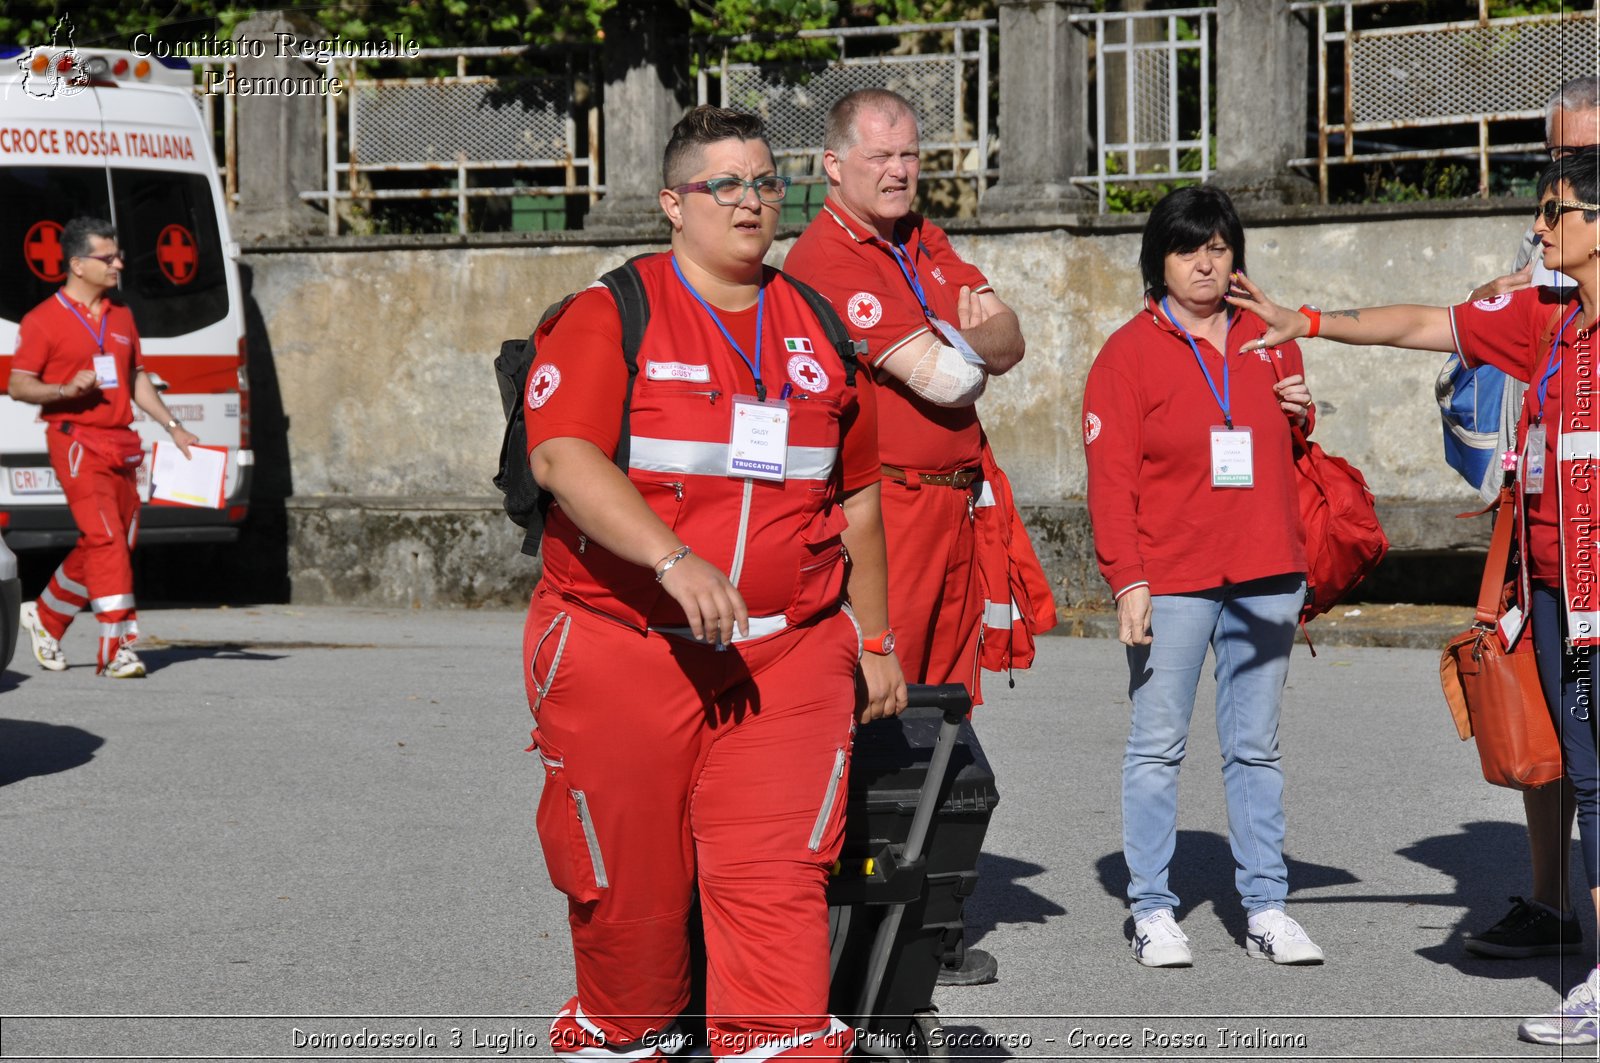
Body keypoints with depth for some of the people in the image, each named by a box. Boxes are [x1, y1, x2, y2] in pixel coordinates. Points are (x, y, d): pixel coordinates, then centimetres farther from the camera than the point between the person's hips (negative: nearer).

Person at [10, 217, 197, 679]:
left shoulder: (121, 317, 16)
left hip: (122, 444, 7)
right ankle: (116, 648, -16)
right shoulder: (43, 320, -5)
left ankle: (45, 616, 30)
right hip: (76, 441, -7)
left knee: (108, 544, 10)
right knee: (104, 538, -16)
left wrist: (172, 426, 11)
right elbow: (18, 386, -5)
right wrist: (65, 390, -22)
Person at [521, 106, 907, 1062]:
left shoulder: (818, 329, 13)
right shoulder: (609, 316, -3)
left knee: (777, 874, -8)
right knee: (630, 879, 9)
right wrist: (677, 561, -29)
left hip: (786, 658, 3)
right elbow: (560, 455, -18)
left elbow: (856, 497, 20)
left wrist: (873, 638, 19)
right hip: (622, 650, -2)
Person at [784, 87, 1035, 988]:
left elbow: (1008, 346, 13)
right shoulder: (826, 259, -11)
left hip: (953, 506, 8)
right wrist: (969, 348, 7)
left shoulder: (926, 243, 18)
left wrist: (977, 332, -9)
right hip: (879, 510, -8)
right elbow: (944, 380, -15)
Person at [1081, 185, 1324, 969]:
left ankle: (1265, 907, 14)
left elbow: (1297, 449, 25)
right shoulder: (1129, 352, -2)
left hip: (1265, 575, 4)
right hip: (1171, 579, -4)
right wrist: (1126, 581, -14)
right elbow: (1110, 477, -6)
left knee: (1256, 748, 9)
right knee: (1157, 748, -1)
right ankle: (1153, 911, 6)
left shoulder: (1269, 337, 12)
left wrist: (1302, 413, 1)